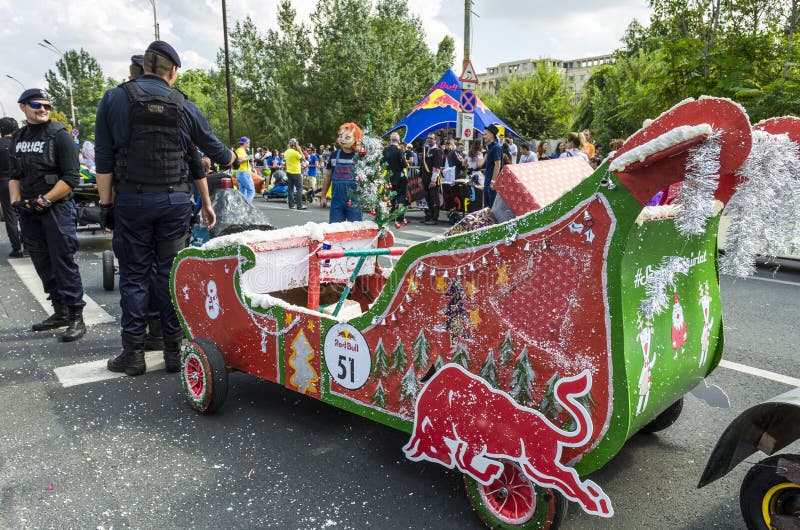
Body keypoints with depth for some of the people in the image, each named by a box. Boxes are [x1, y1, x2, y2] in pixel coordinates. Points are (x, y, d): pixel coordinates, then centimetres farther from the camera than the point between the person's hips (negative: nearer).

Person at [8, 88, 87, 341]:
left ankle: (76, 318, -2)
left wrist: (44, 201, -15)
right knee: (43, 264, 11)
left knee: (63, 263, -8)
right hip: (29, 210, 7)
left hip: (56, 208, -6)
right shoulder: (18, 138, 13)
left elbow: (71, 178, -12)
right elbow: (14, 175, 20)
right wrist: (16, 201, 4)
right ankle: (59, 312, 21)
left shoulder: (59, 135, -6)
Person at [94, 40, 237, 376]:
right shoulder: (184, 107, 5)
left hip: (132, 200, -1)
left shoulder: (114, 99, 1)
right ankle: (174, 351, 12)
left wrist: (106, 203, 4)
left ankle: (133, 354, 10)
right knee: (171, 274, 7)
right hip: (175, 201, 2)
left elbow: (104, 159, -1)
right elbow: (213, 149, 14)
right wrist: (234, 159, 35)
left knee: (134, 276, 6)